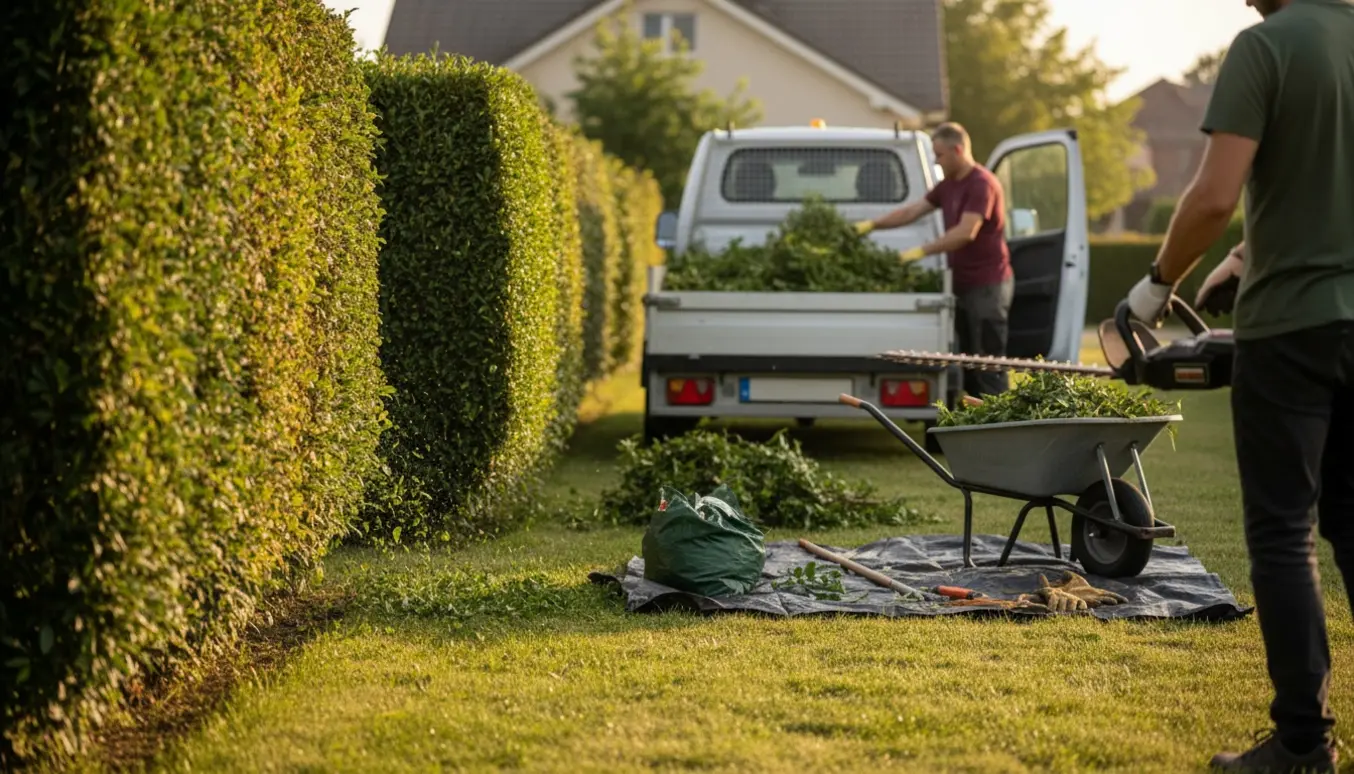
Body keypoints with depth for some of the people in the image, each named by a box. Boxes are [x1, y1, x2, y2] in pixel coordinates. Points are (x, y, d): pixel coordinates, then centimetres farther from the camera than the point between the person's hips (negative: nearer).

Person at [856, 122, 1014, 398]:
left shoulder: (982, 184, -16)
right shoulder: (949, 185, 13)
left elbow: (966, 232, -26)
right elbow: (912, 211, 15)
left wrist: (921, 251, -27)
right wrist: (871, 225, 7)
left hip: (988, 285, -9)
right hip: (964, 284, 9)